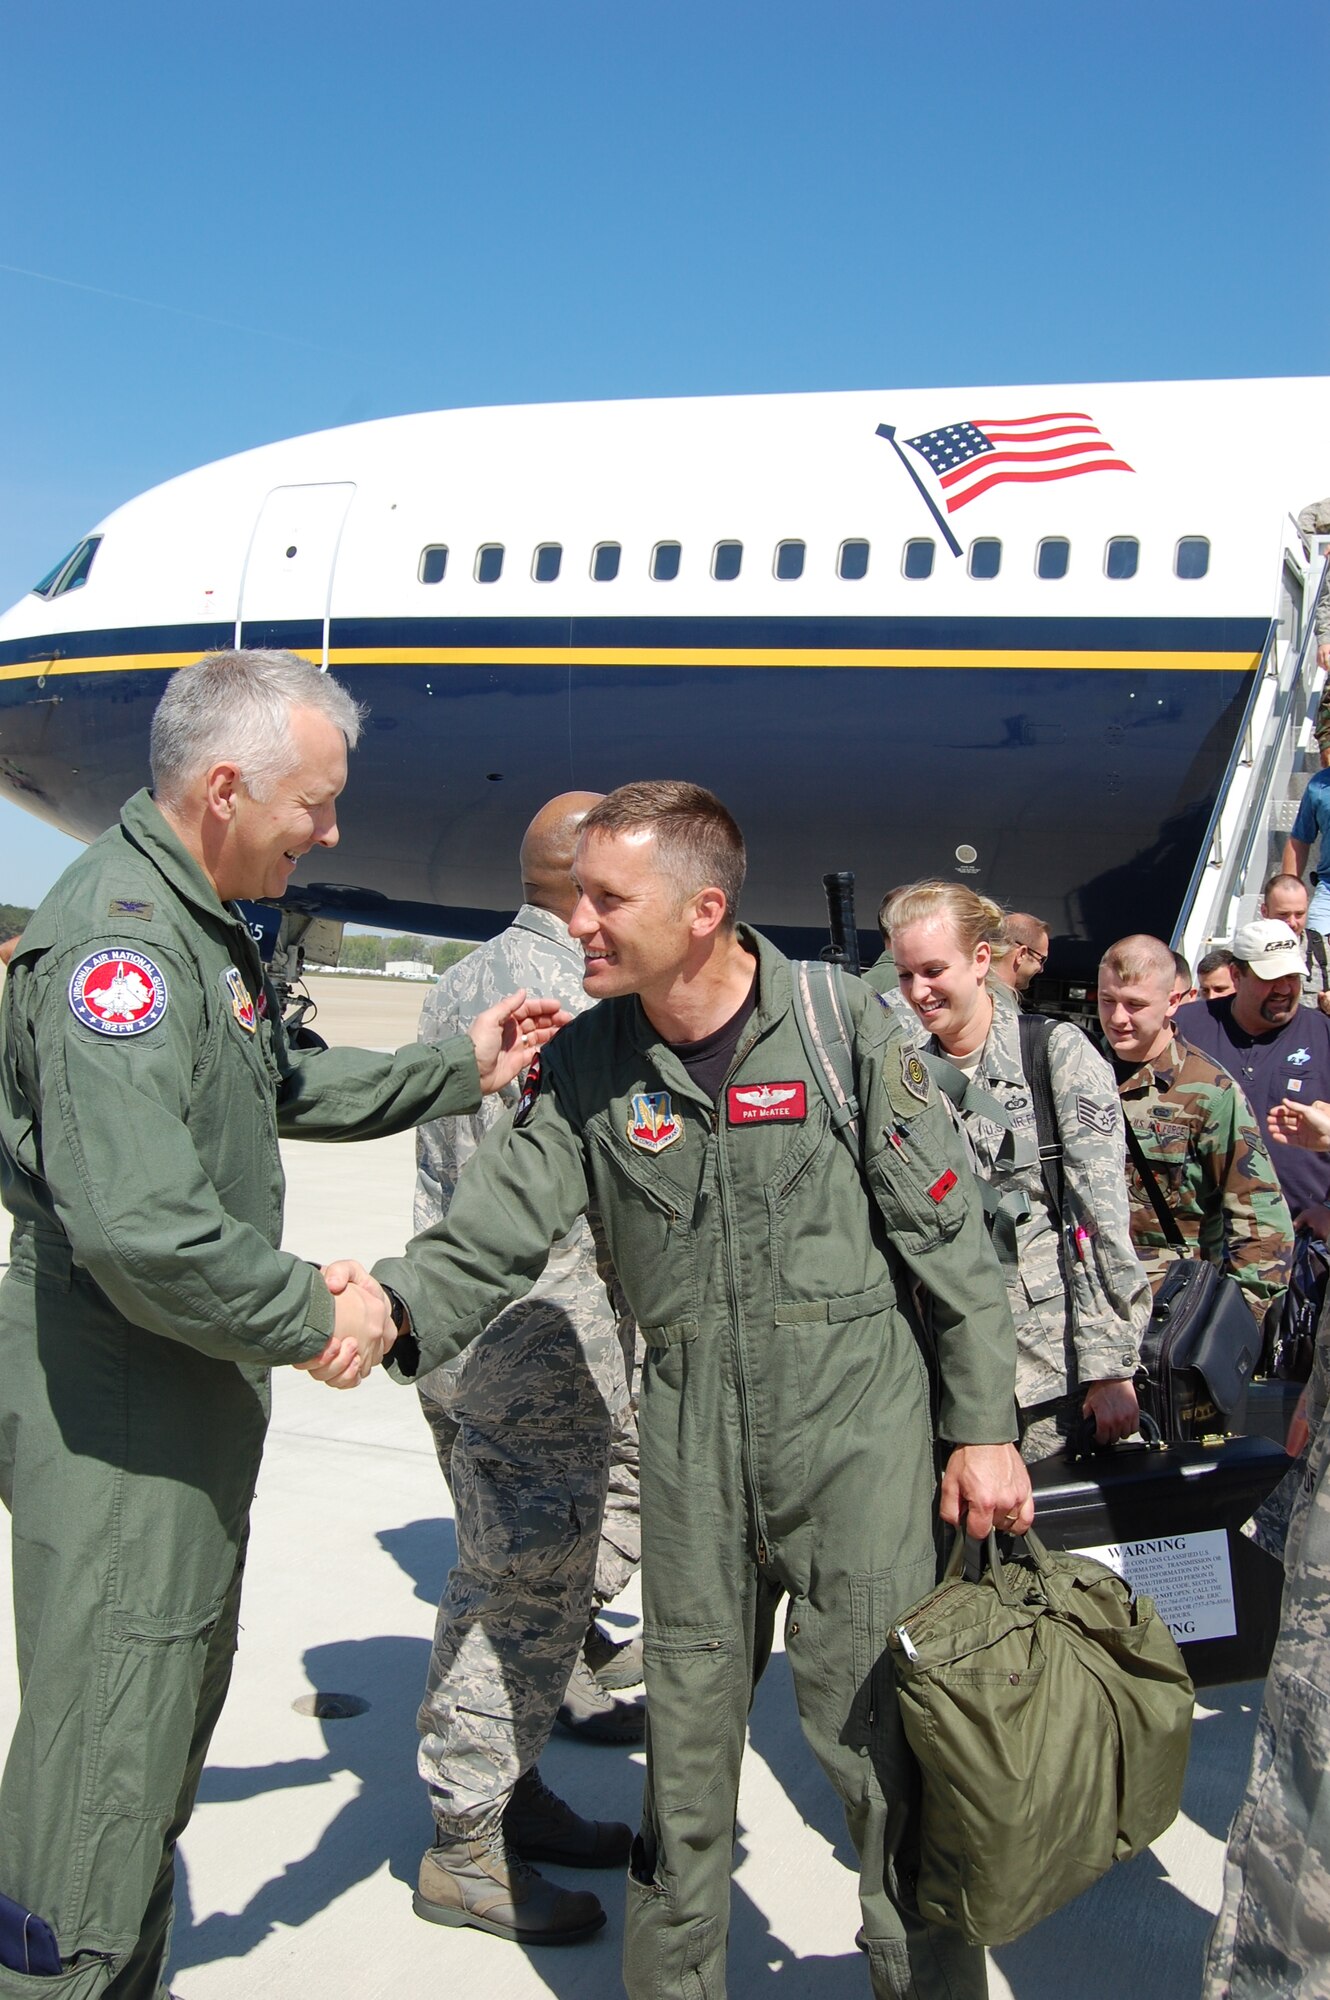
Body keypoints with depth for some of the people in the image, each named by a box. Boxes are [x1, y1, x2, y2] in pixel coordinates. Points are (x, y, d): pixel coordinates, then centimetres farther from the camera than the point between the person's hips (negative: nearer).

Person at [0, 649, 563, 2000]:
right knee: (110, 1741, 1)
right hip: (120, 1407, -11)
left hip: (196, 1387, 11)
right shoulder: (120, 934, -24)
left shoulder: (198, 924, 11)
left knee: (179, 1697, 23)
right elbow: (135, 1224, -33)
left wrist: (459, 1073, 18)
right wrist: (310, 1320, -20)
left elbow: (284, 1089, 25)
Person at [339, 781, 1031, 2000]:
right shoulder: (587, 1063, 0)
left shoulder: (843, 1025, -8)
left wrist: (985, 1428, -4)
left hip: (856, 1420, -3)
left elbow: (949, 1235, -4)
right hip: (690, 1436, 3)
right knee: (685, 1735, 14)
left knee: (880, 1731, 2)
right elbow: (497, 1225, -7)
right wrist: (398, 1305, -28)